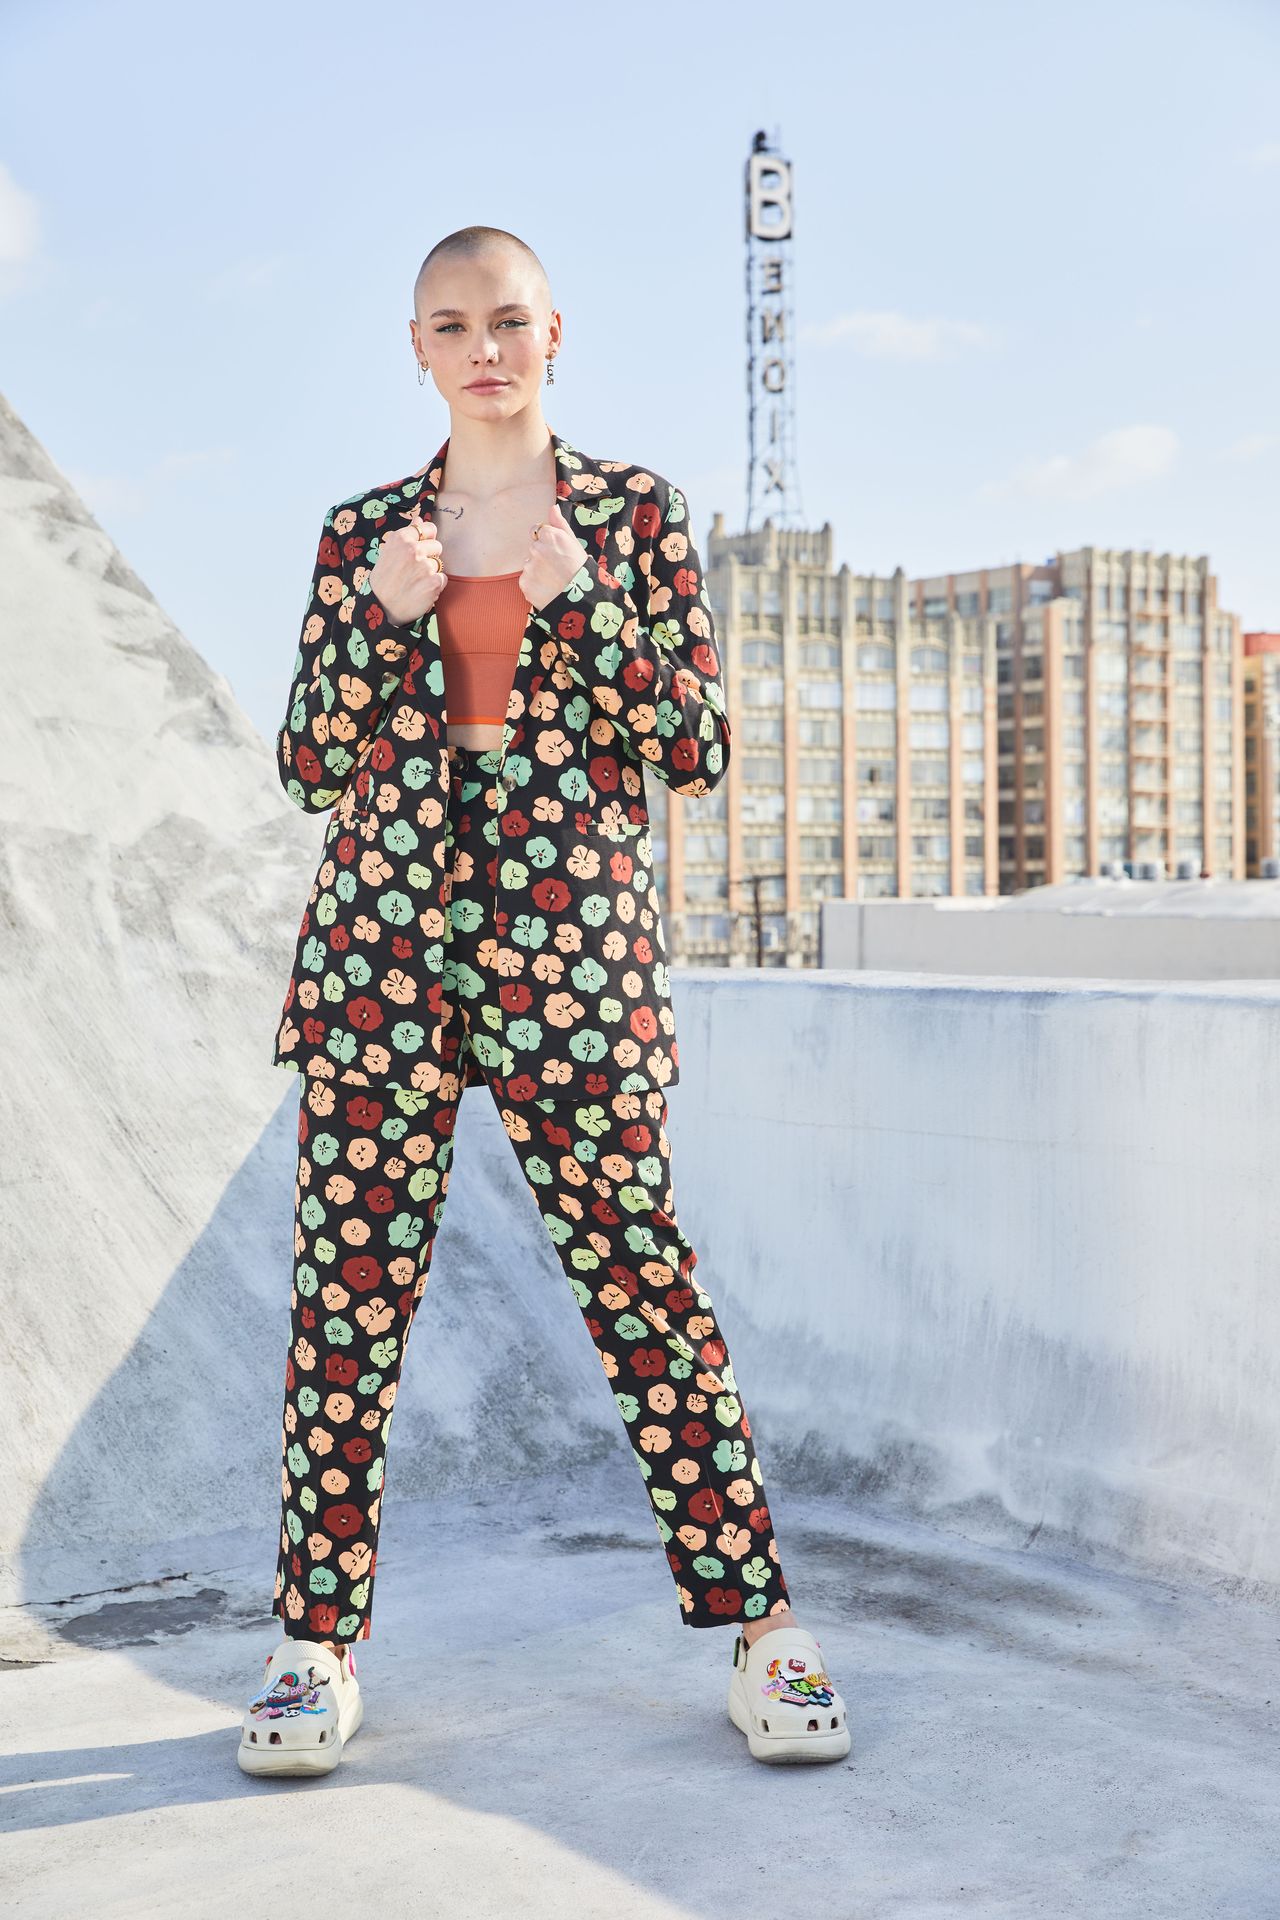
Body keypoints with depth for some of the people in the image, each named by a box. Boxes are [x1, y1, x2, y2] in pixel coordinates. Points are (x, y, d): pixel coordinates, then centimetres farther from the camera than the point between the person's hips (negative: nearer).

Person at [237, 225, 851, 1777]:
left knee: (639, 1272, -3)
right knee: (347, 1284, 1)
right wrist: (381, 612, -4)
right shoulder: (364, 532, 14)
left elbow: (695, 748, 3)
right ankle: (316, 1645, 13)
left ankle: (759, 1631, 8)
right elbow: (308, 762, 10)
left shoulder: (633, 512, 9)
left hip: (569, 935, -2)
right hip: (381, 935, 2)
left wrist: (587, 604, -9)